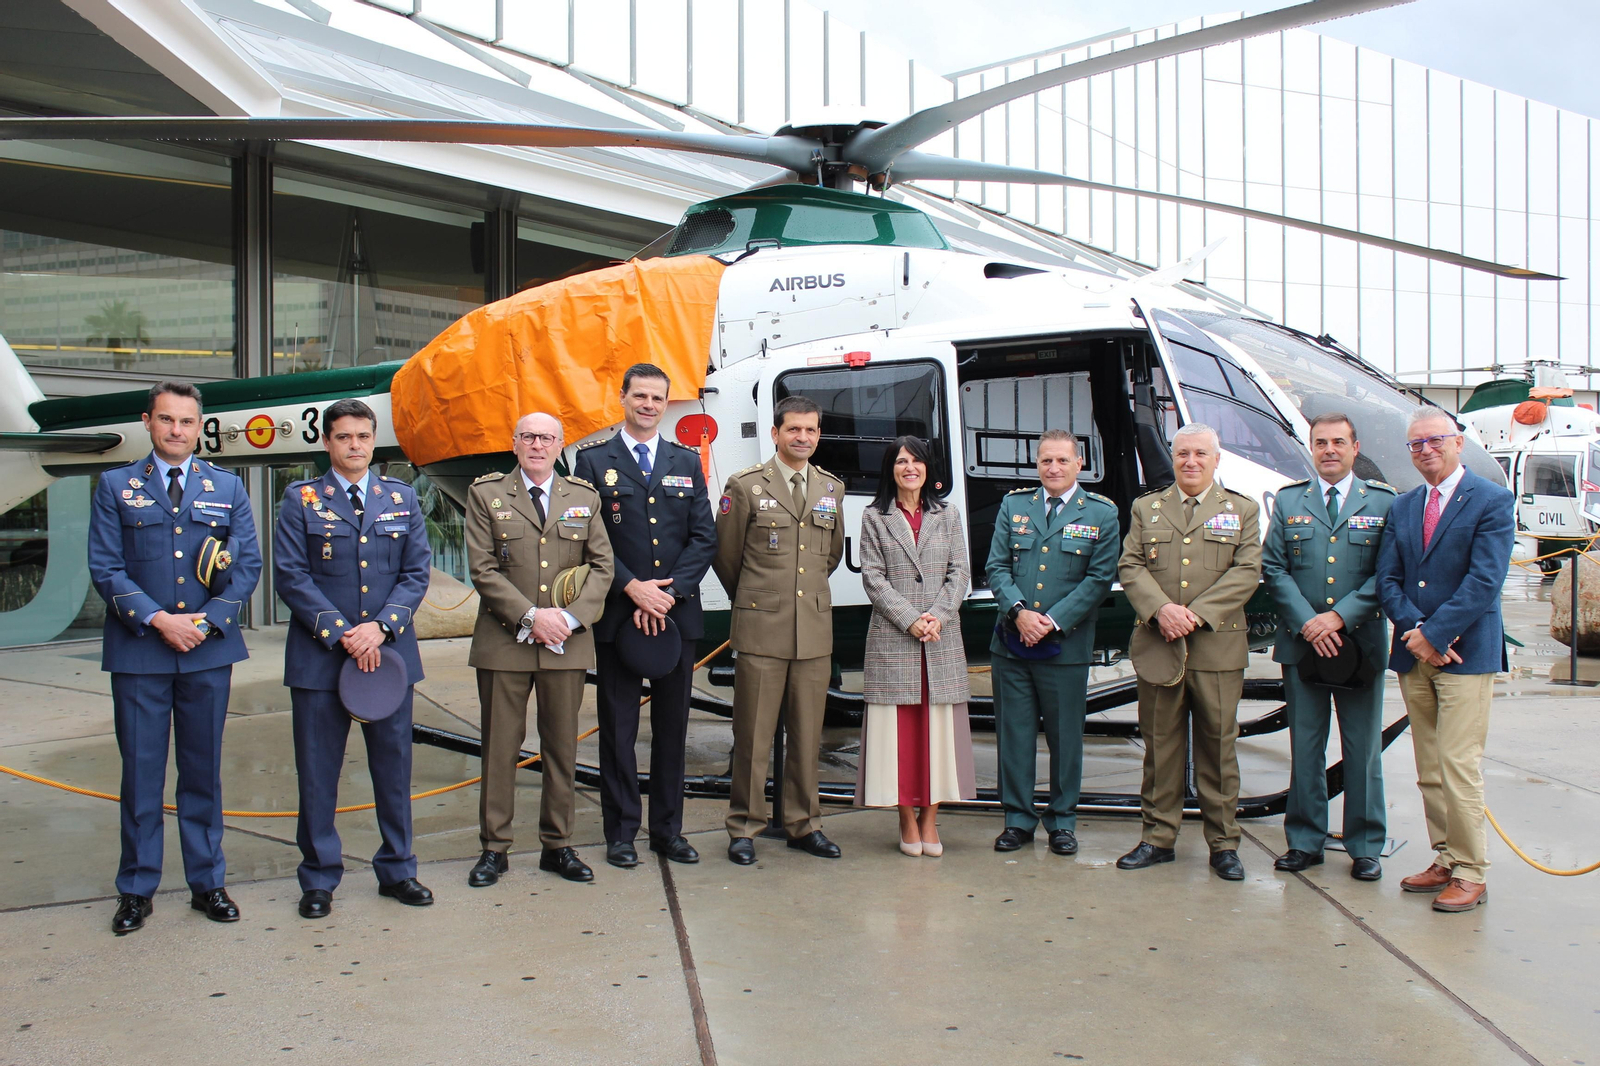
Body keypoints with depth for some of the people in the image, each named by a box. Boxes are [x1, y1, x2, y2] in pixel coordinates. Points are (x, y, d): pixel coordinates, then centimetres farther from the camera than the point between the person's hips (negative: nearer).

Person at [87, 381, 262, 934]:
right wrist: (157, 619, -13)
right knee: (141, 772, 4)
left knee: (204, 769, 8)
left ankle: (207, 882, 19)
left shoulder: (228, 488, 9)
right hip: (138, 652, -1)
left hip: (208, 649, 1)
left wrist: (206, 620, -9)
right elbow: (105, 567, -1)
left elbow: (248, 565, 4)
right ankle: (136, 889, 17)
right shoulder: (115, 487, 6)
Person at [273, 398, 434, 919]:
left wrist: (380, 627, -11)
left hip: (389, 652, 2)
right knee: (317, 772, 4)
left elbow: (417, 572, 4)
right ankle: (319, 879, 18)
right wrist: (340, 633, -13)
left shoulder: (401, 498, 9)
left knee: (394, 766, 8)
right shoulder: (301, 499, 3)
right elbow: (290, 576, -5)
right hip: (319, 656, -2)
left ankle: (396, 870, 22)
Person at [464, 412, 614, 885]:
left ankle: (557, 845, 19)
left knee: (562, 747, 8)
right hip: (504, 640, -2)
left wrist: (571, 616, -10)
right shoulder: (485, 493, 4)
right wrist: (530, 616, -14)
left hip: (567, 642, 2)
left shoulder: (584, 497, 11)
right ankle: (494, 848, 15)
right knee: (500, 746, 4)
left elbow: (602, 567, 5)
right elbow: (483, 569, -4)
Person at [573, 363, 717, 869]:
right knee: (619, 727, 4)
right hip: (617, 615, -2)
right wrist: (633, 589, -14)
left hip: (677, 614, 3)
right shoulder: (594, 461, 3)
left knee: (672, 725, 9)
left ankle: (668, 829, 20)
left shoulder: (687, 462, 11)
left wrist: (669, 592, -9)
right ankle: (621, 832, 14)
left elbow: (704, 538, 4)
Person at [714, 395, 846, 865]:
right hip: (761, 629, -4)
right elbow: (725, 557, 6)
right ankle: (744, 827, 13)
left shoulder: (831, 488, 11)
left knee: (807, 735, 9)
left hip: (814, 630, 4)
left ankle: (804, 824, 21)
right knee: (753, 736, 1)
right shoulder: (746, 486, -2)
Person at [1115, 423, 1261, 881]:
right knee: (1159, 745, 7)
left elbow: (1247, 572, -2)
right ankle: (1157, 837, 17)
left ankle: (1224, 843, 14)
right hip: (1157, 648, 1)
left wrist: (1197, 613, -13)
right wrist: (1161, 609, -14)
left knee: (1218, 746, 3)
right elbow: (1130, 566, 4)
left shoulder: (1242, 510, 9)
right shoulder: (1146, 508, 13)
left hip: (1217, 648, -1)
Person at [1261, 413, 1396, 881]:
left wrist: (1340, 616, -14)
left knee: (1363, 749, 6)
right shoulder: (1289, 501, 8)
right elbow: (1273, 568, 2)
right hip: (1301, 643, 1)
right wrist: (1307, 622, -10)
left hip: (1362, 643, -1)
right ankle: (1304, 842, 18)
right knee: (1305, 746, 8)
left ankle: (1365, 847, 18)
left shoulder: (1383, 502, 3)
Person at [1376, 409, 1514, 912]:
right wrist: (1413, 631, -9)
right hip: (1413, 657, 5)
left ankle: (1471, 874, 3)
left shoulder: (1492, 501, -4)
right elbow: (1387, 580, 7)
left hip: (1465, 654, -5)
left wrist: (1433, 634, -14)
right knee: (1428, 771, 9)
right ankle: (1445, 861, 19)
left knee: (1459, 767, -7)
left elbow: (1484, 582, -12)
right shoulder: (1402, 507, 13)